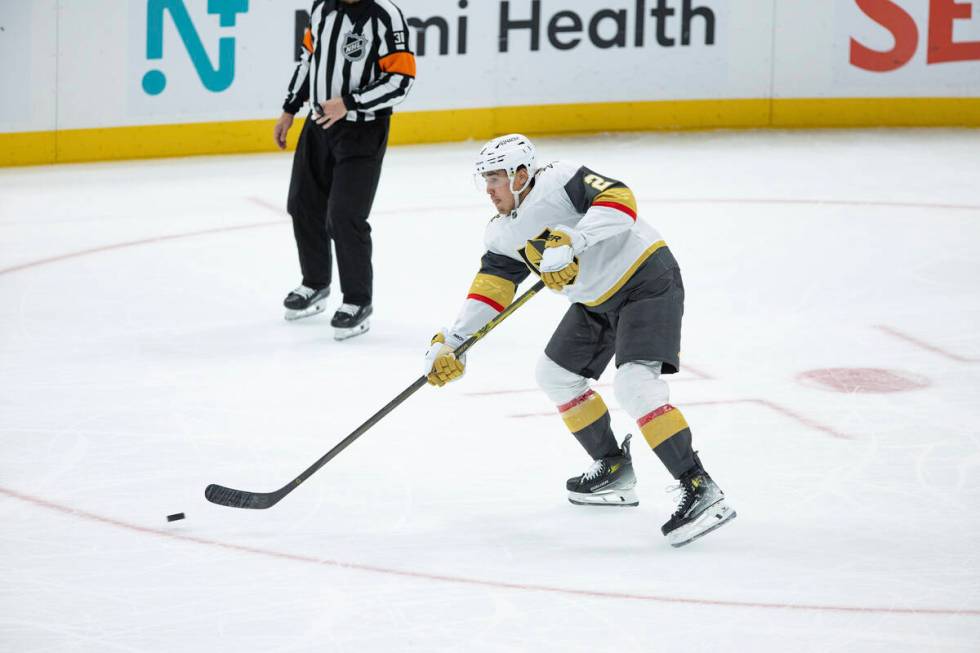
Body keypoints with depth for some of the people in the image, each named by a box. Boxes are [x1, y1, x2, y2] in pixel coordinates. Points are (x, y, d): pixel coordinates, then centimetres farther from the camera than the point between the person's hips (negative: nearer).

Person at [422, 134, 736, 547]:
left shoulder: (560, 181, -21)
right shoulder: (503, 235, 5)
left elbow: (619, 201, -33)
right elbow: (490, 289, 2)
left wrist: (572, 242, -43)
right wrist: (451, 342, -9)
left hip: (646, 280, -10)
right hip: (596, 301, 10)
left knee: (634, 383, -25)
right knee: (555, 375, 16)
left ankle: (700, 489, -28)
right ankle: (615, 471, 27)